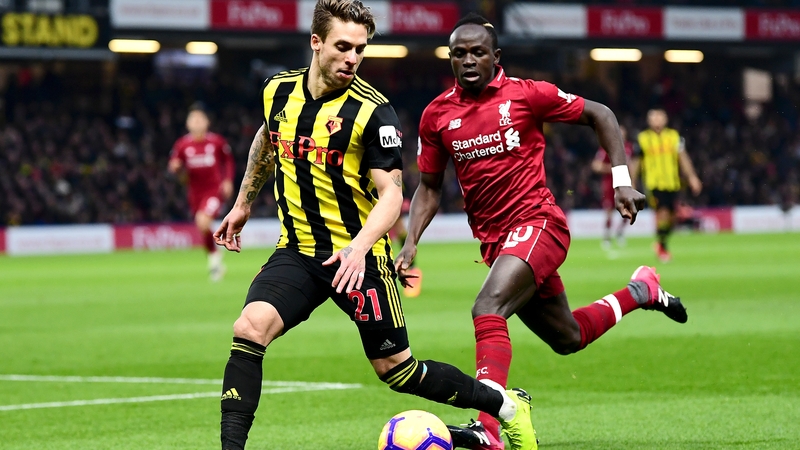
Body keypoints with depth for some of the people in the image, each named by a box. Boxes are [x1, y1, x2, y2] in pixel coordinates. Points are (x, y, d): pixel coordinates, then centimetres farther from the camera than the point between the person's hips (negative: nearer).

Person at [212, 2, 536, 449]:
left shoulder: (373, 111, -15)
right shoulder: (279, 90, 0)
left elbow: (391, 194, -17)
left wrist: (359, 247, -33)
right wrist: (243, 204, 32)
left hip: (359, 256, -4)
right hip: (297, 252, 4)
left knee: (396, 369, 3)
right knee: (249, 328, -22)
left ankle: (506, 404, 24)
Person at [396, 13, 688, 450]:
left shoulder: (526, 94, -7)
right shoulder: (437, 115, 4)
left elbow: (600, 115, 3)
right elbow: (429, 187, 13)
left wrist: (622, 181, -3)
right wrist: (411, 243, -2)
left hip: (537, 223, -6)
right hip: (493, 239, 6)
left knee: (488, 309, -30)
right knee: (568, 338, 17)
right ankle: (641, 290, 45)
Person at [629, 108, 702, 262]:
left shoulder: (674, 136, 8)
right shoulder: (643, 138, 2)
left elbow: (683, 157, 7)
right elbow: (635, 163, 7)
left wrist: (692, 177, -2)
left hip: (672, 183, 3)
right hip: (654, 184, -3)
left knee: (671, 217, 6)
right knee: (663, 213, -16)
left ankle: (660, 244, 30)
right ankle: (662, 247, 1)